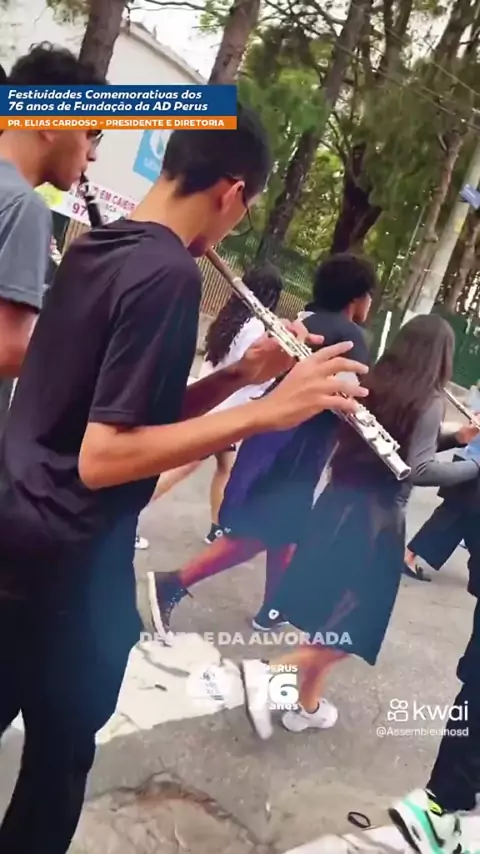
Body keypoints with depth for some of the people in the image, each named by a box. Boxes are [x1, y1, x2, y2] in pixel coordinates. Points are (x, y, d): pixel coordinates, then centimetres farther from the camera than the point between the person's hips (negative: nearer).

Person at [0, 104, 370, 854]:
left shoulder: (95, 245, 7)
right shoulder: (169, 274, -21)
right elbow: (103, 457, -27)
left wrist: (240, 374, 2)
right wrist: (267, 409, -29)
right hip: (70, 559, -8)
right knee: (62, 752, 16)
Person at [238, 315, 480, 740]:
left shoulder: (376, 384, 7)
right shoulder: (430, 401, -12)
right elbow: (419, 470, -20)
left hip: (340, 503, 7)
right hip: (377, 519, -7)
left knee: (330, 607, 19)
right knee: (355, 624, 6)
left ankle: (308, 704, 31)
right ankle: (269, 671, -6)